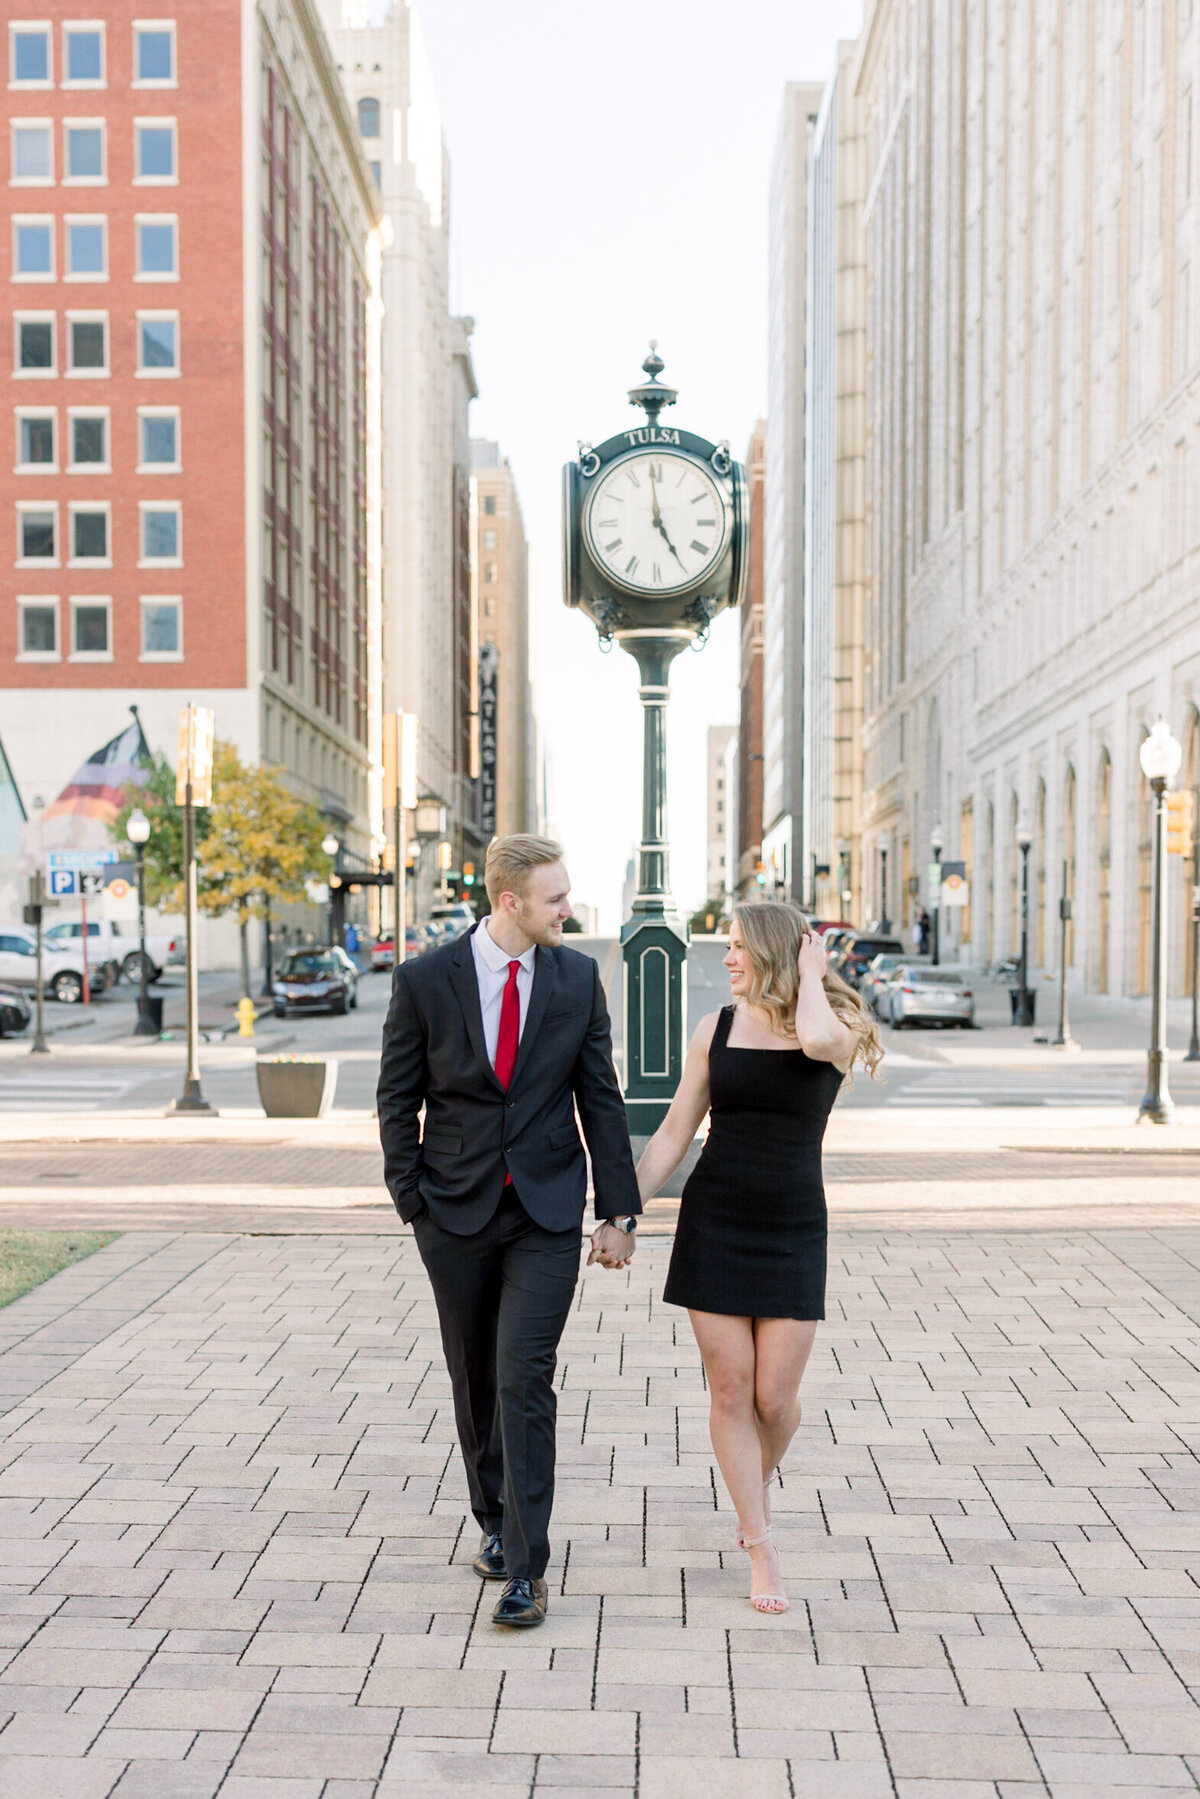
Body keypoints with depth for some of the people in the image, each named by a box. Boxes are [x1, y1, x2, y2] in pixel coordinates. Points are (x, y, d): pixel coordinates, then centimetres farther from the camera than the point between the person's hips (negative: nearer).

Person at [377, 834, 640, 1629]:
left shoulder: (578, 976, -2)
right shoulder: (424, 980, -7)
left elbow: (601, 1098, 3)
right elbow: (398, 1101, 2)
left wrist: (620, 1212, 1)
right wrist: (414, 1204, -1)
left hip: (546, 1213, 0)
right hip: (458, 1212, 1)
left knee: (525, 1381, -9)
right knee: (475, 1381, 14)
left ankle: (526, 1568, 0)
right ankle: (497, 1521, 35)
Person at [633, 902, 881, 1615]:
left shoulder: (837, 1028, -4)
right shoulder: (718, 1027, 4)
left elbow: (818, 1039, -31)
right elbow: (673, 1135, 7)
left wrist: (811, 974, -12)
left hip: (793, 1232, -2)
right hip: (713, 1225, 2)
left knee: (775, 1398, 0)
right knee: (730, 1390, 1)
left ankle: (760, 1482, 35)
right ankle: (763, 1550, 15)